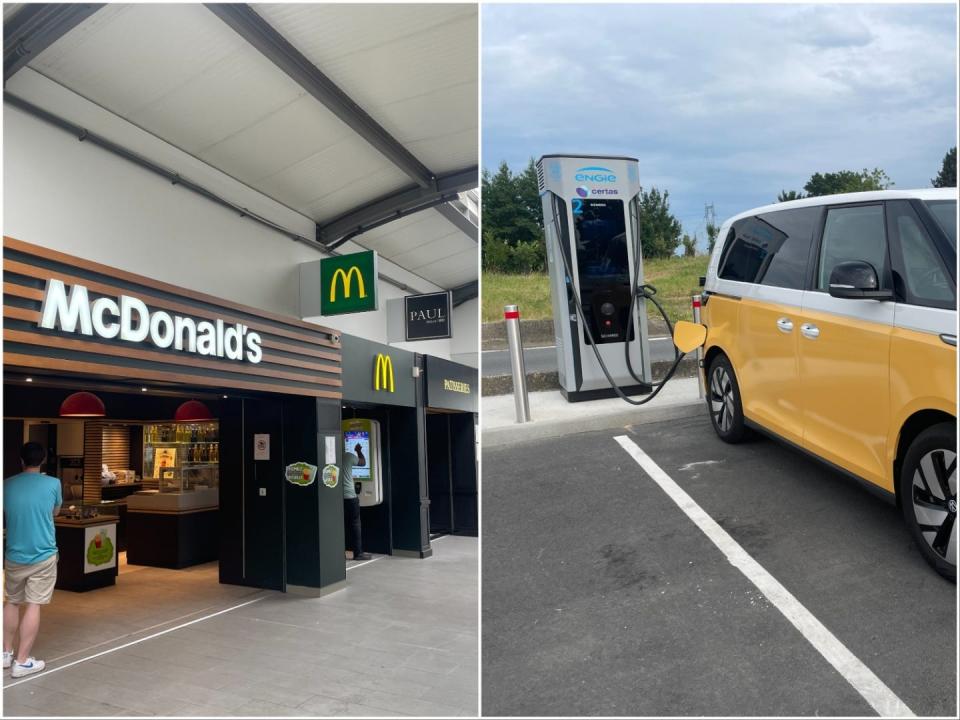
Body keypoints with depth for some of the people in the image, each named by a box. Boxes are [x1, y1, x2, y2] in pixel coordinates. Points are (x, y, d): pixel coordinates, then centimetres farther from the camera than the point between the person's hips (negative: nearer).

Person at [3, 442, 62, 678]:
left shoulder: (7, 485, -1)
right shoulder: (53, 483, -8)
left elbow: (5, 515, 14)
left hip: (14, 556, 3)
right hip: (43, 555, -3)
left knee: (11, 602, 20)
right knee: (33, 605, 0)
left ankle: (6, 653, 28)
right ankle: (22, 661, 3)